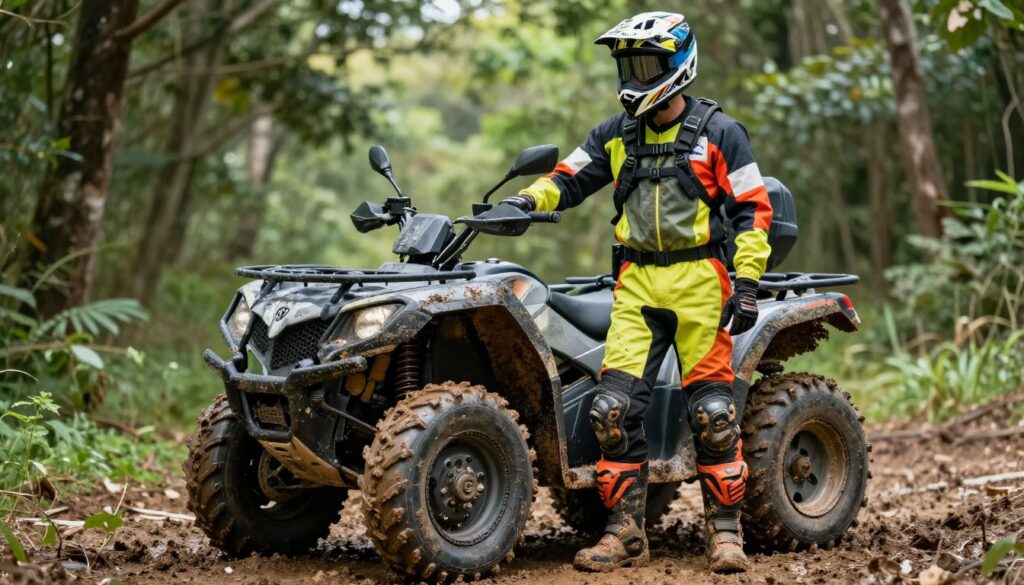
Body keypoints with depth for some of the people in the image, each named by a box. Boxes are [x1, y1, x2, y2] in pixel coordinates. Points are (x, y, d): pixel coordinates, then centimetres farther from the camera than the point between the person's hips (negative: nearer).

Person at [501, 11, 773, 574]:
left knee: (713, 411, -7)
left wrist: (748, 283, -10)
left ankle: (725, 530, 4)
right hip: (637, 284, 4)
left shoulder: (718, 132, 1)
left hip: (700, 280, -4)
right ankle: (624, 533, 1)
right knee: (615, 406, -6)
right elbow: (568, 177, 13)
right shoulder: (615, 134, 14)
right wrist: (525, 201, -8)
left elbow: (752, 208, -1)